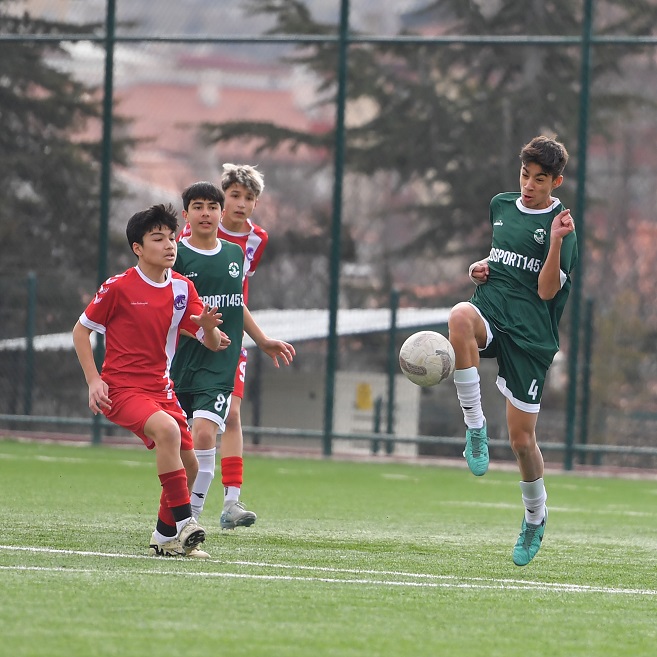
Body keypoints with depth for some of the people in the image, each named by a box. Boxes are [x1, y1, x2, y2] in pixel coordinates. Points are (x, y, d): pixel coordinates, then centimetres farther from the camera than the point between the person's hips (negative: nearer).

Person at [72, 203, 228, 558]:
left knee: (188, 465, 5)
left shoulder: (183, 288, 4)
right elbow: (81, 330, -1)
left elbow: (213, 344, 3)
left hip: (161, 388, 7)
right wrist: (93, 380, -10)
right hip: (121, 387, -7)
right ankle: (184, 522, -30)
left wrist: (209, 326, -21)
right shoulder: (118, 288, -11)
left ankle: (165, 536, 25)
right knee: (166, 429, -33)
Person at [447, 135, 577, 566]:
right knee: (460, 316, -37)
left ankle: (536, 516, 29)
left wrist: (556, 241, -23)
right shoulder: (501, 205, 13)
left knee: (522, 440, -1)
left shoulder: (562, 226, -4)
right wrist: (480, 267, 10)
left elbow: (546, 291, -11)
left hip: (530, 336, -3)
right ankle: (475, 427, -26)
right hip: (491, 315, 3)